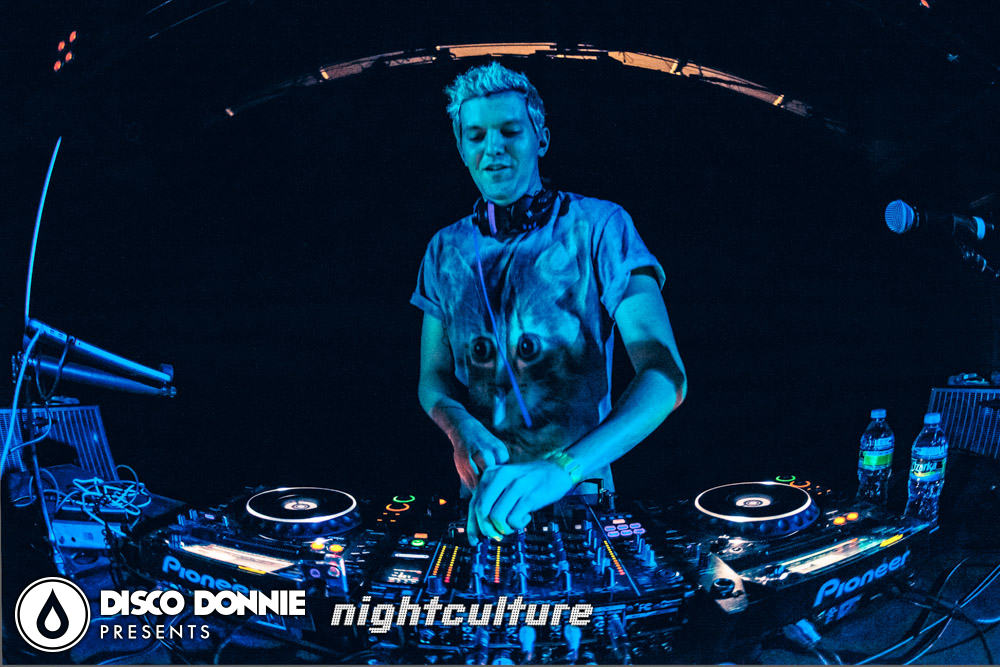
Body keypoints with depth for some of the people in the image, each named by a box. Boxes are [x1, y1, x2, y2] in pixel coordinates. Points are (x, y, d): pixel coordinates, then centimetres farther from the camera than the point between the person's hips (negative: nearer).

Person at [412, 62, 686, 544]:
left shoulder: (597, 227, -5)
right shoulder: (445, 251, 9)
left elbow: (665, 373, -16)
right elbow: (434, 377, 13)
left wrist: (563, 467, -31)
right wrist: (462, 427, -13)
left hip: (577, 490, -3)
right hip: (477, 489, 3)